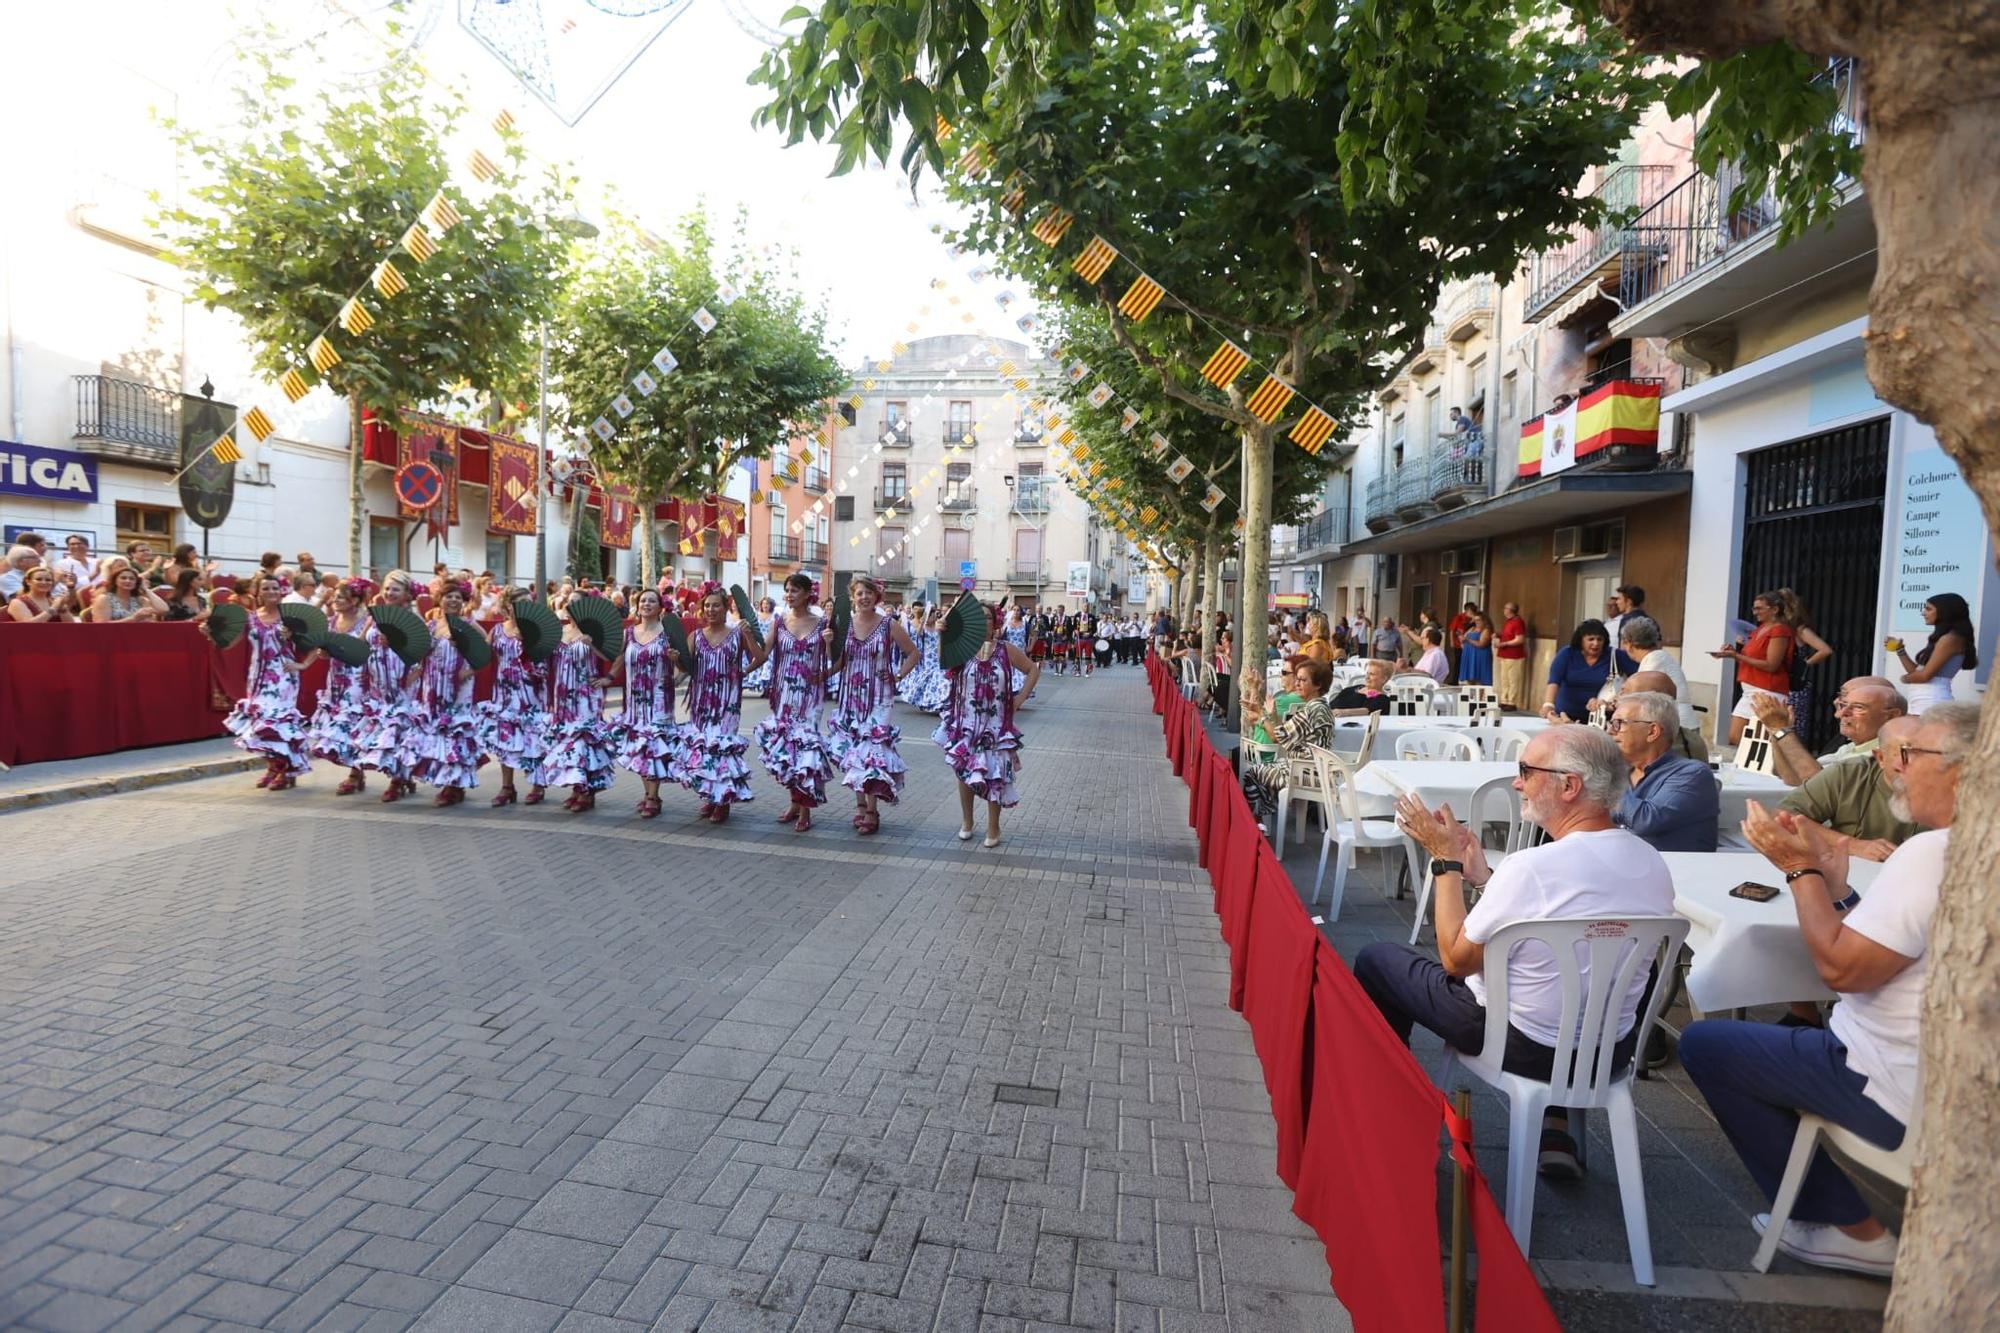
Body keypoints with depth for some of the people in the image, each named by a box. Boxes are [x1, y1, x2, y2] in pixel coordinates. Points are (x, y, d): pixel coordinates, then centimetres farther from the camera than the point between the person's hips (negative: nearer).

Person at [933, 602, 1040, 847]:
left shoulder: (1006, 649, -3)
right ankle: (966, 823, 30)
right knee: (963, 772, 11)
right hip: (965, 723, 1)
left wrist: (1019, 699, -2)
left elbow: (1033, 670, 5)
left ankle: (993, 829, 19)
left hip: (995, 724, -1)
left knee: (993, 774, 3)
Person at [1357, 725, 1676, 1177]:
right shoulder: (1654, 864, -6)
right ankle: (1554, 1129, 27)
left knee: (1375, 960, 9)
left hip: (1525, 1049, -7)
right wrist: (1483, 876, 9)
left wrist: (1446, 860, -8)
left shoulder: (1531, 866, -29)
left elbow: (1456, 958, -15)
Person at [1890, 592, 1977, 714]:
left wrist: (1905, 678, 7)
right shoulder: (1939, 638, 20)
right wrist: (1900, 649, 13)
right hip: (1921, 701, 9)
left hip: (1931, 701, -9)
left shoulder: (1950, 639, -8)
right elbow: (1916, 671, 18)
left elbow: (1925, 675, -13)